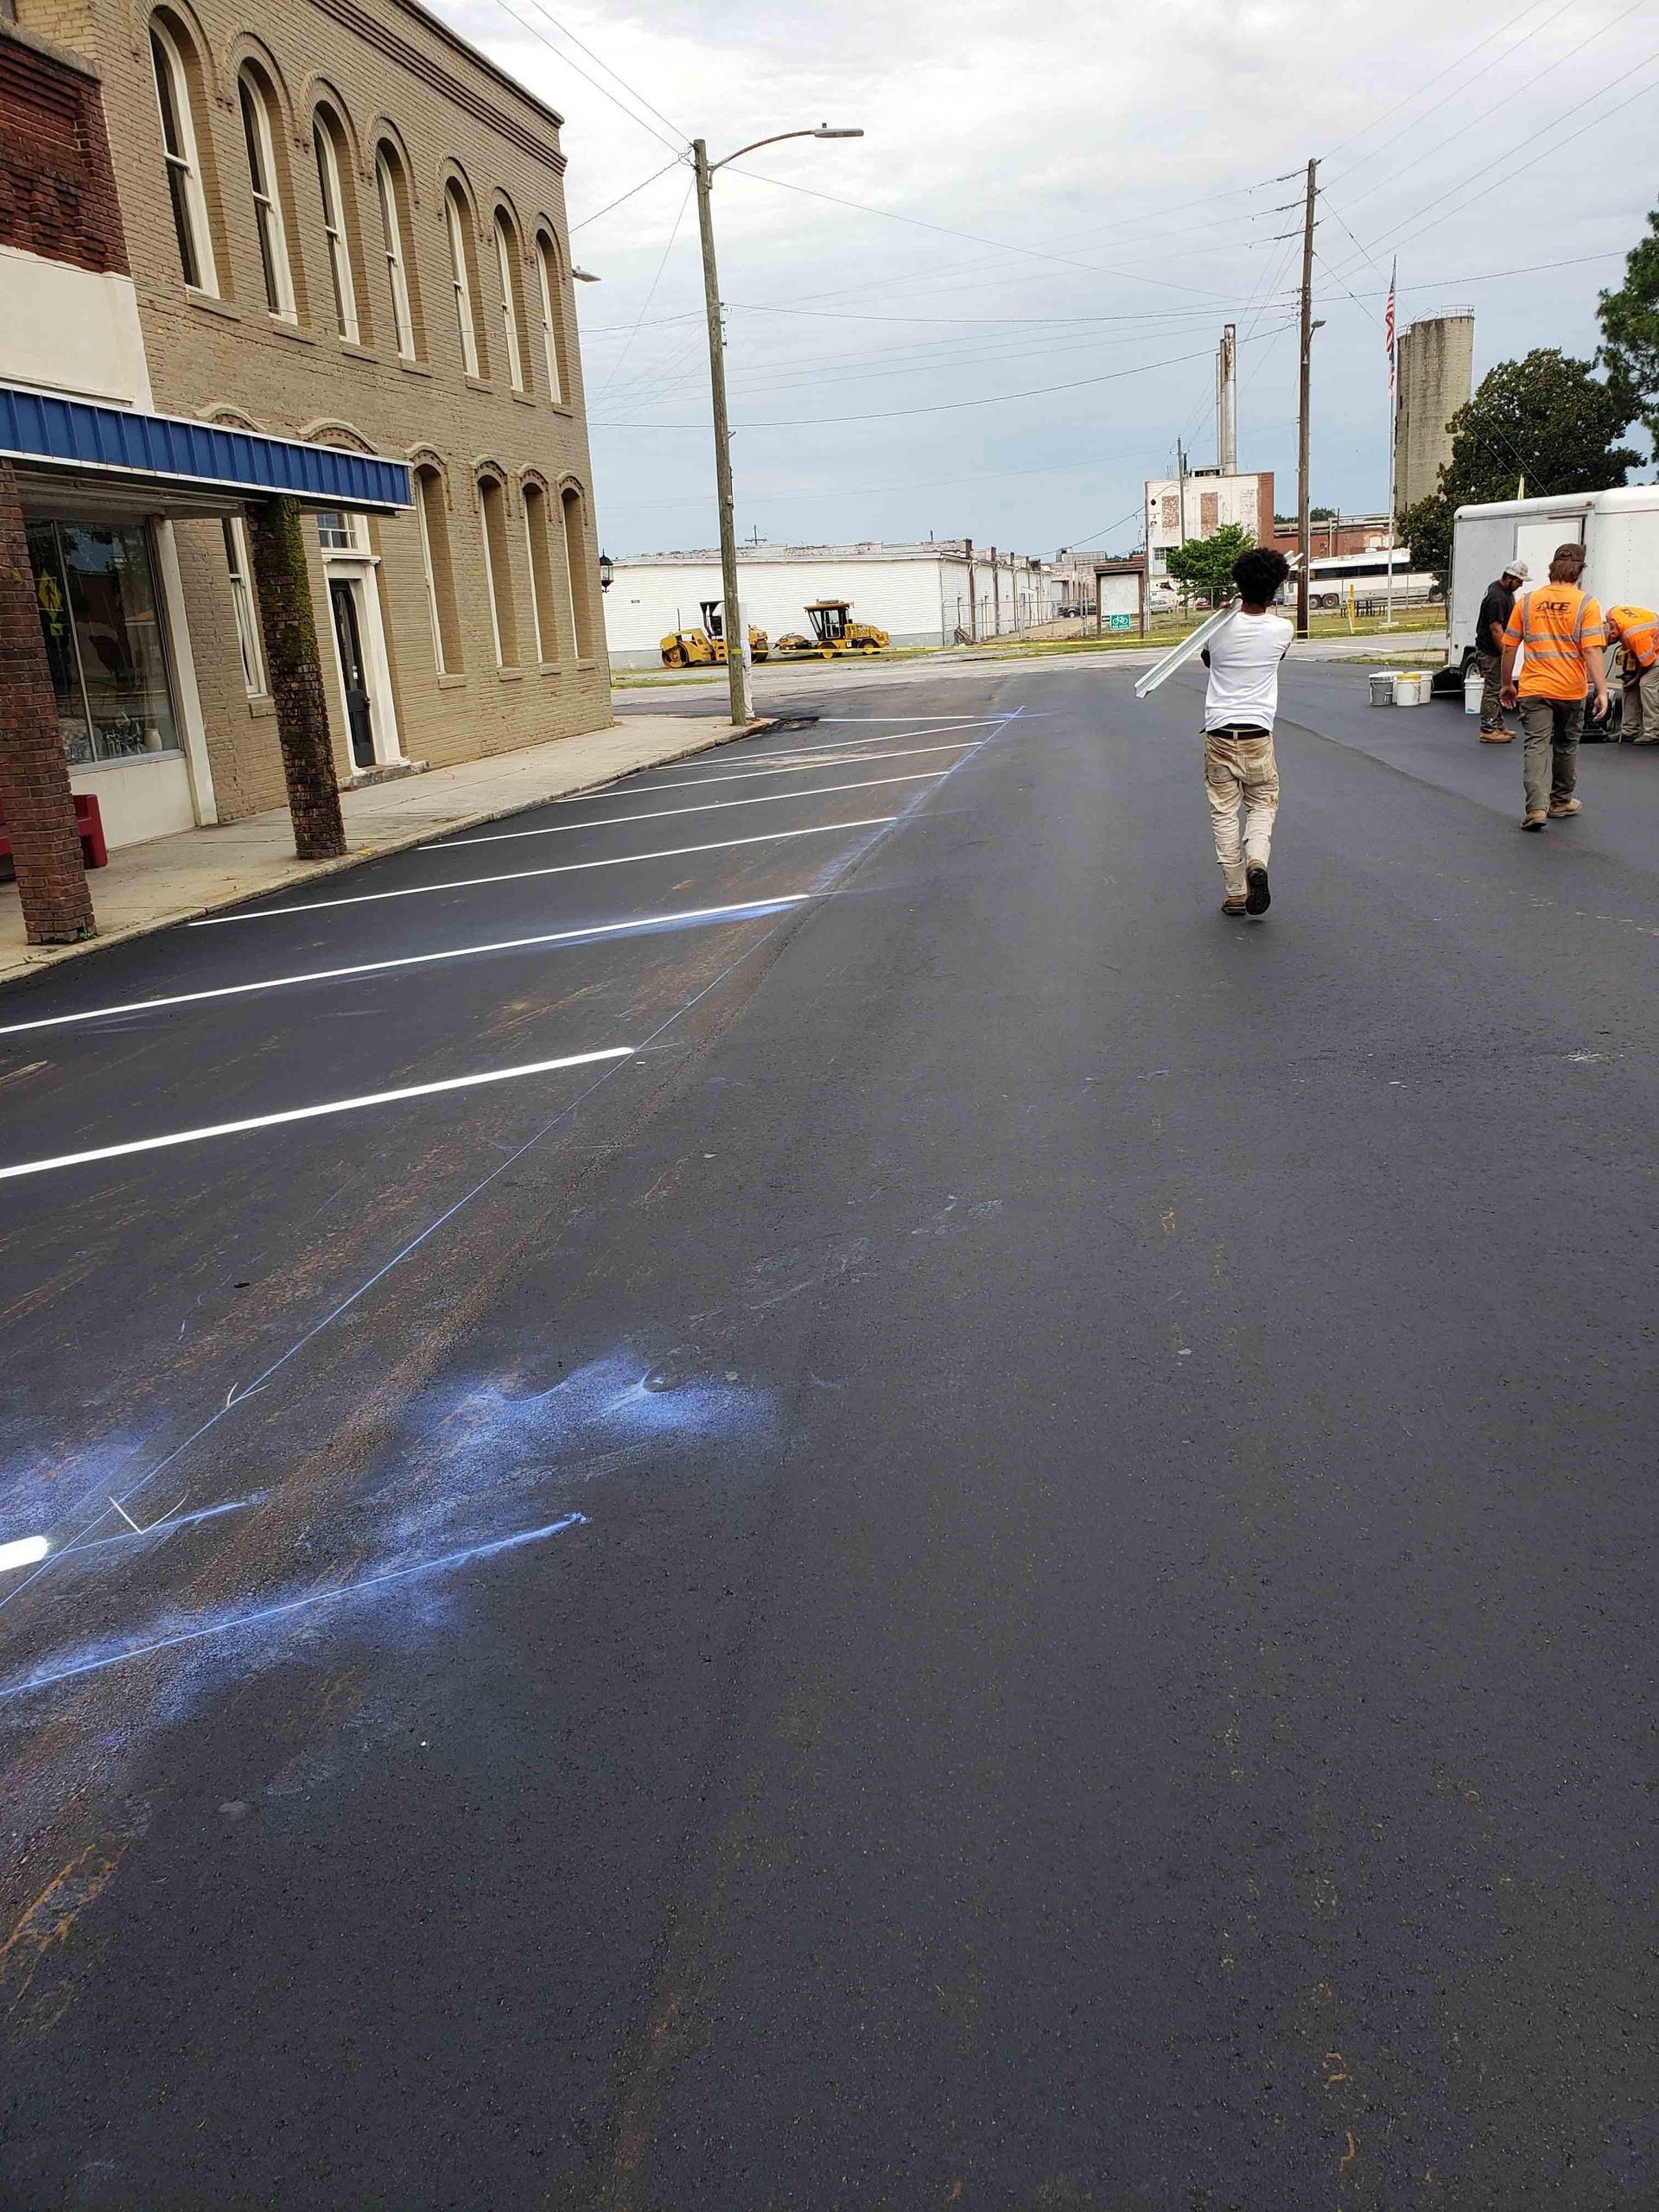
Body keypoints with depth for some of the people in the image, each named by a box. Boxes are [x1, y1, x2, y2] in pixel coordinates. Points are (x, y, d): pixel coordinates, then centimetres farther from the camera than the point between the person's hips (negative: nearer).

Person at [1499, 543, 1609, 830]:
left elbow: (1509, 647, 4)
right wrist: (1601, 690, -12)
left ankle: (1537, 808, -18)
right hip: (1571, 689, 0)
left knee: (1537, 747, -2)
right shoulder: (1585, 603, -6)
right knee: (1566, 747, 17)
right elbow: (1592, 650, -13)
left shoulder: (1527, 601, 1)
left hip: (1533, 689, 0)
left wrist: (1507, 684, 16)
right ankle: (1560, 802, 31)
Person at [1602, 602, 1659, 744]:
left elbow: (1647, 661, -26)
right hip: (1644, 646, 9)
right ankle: (1629, 731, 9)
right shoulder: (1611, 615, -15)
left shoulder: (1635, 634, -39)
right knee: (1631, 686, 5)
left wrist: (1636, 679, -8)